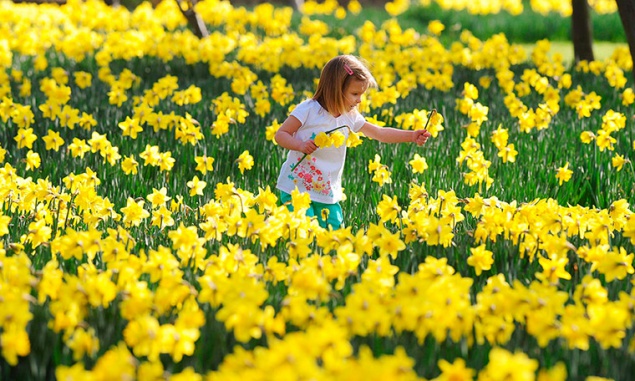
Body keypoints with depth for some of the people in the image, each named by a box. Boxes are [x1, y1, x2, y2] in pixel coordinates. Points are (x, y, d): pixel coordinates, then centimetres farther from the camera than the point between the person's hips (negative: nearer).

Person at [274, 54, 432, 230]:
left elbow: (380, 133, 13)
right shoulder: (308, 110, -12)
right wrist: (300, 145, -27)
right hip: (295, 189, -5)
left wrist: (412, 136, 4)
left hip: (327, 194, 6)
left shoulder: (351, 118, 4)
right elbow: (280, 135, -8)